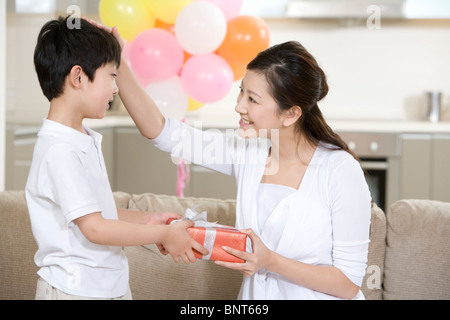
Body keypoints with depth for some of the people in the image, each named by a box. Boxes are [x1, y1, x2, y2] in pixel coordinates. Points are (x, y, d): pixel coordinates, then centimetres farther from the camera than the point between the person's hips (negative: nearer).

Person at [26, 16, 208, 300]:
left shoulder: (86, 140, 10)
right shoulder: (60, 150, -21)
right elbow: (94, 228, -22)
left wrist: (146, 221, 5)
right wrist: (163, 235, -15)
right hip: (74, 290, -9)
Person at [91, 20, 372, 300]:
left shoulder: (341, 171, -16)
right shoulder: (247, 153, -1)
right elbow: (160, 130, 0)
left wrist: (271, 262, -22)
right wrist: (117, 64, -7)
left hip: (315, 295, -4)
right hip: (255, 294, 5)